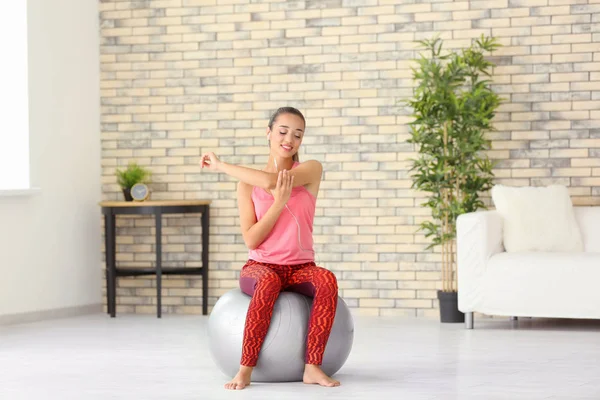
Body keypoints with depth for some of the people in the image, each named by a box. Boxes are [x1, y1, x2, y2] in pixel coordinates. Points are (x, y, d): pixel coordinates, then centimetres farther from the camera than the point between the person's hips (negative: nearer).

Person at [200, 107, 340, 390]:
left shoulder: (311, 170, 0)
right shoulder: (248, 182, 1)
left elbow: (271, 181, -19)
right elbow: (251, 240, -7)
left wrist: (220, 165, -10)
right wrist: (279, 203, -20)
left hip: (301, 269, 1)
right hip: (261, 268, -1)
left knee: (327, 280, -35)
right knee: (269, 282, -38)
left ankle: (312, 366, -32)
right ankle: (245, 369, -33)